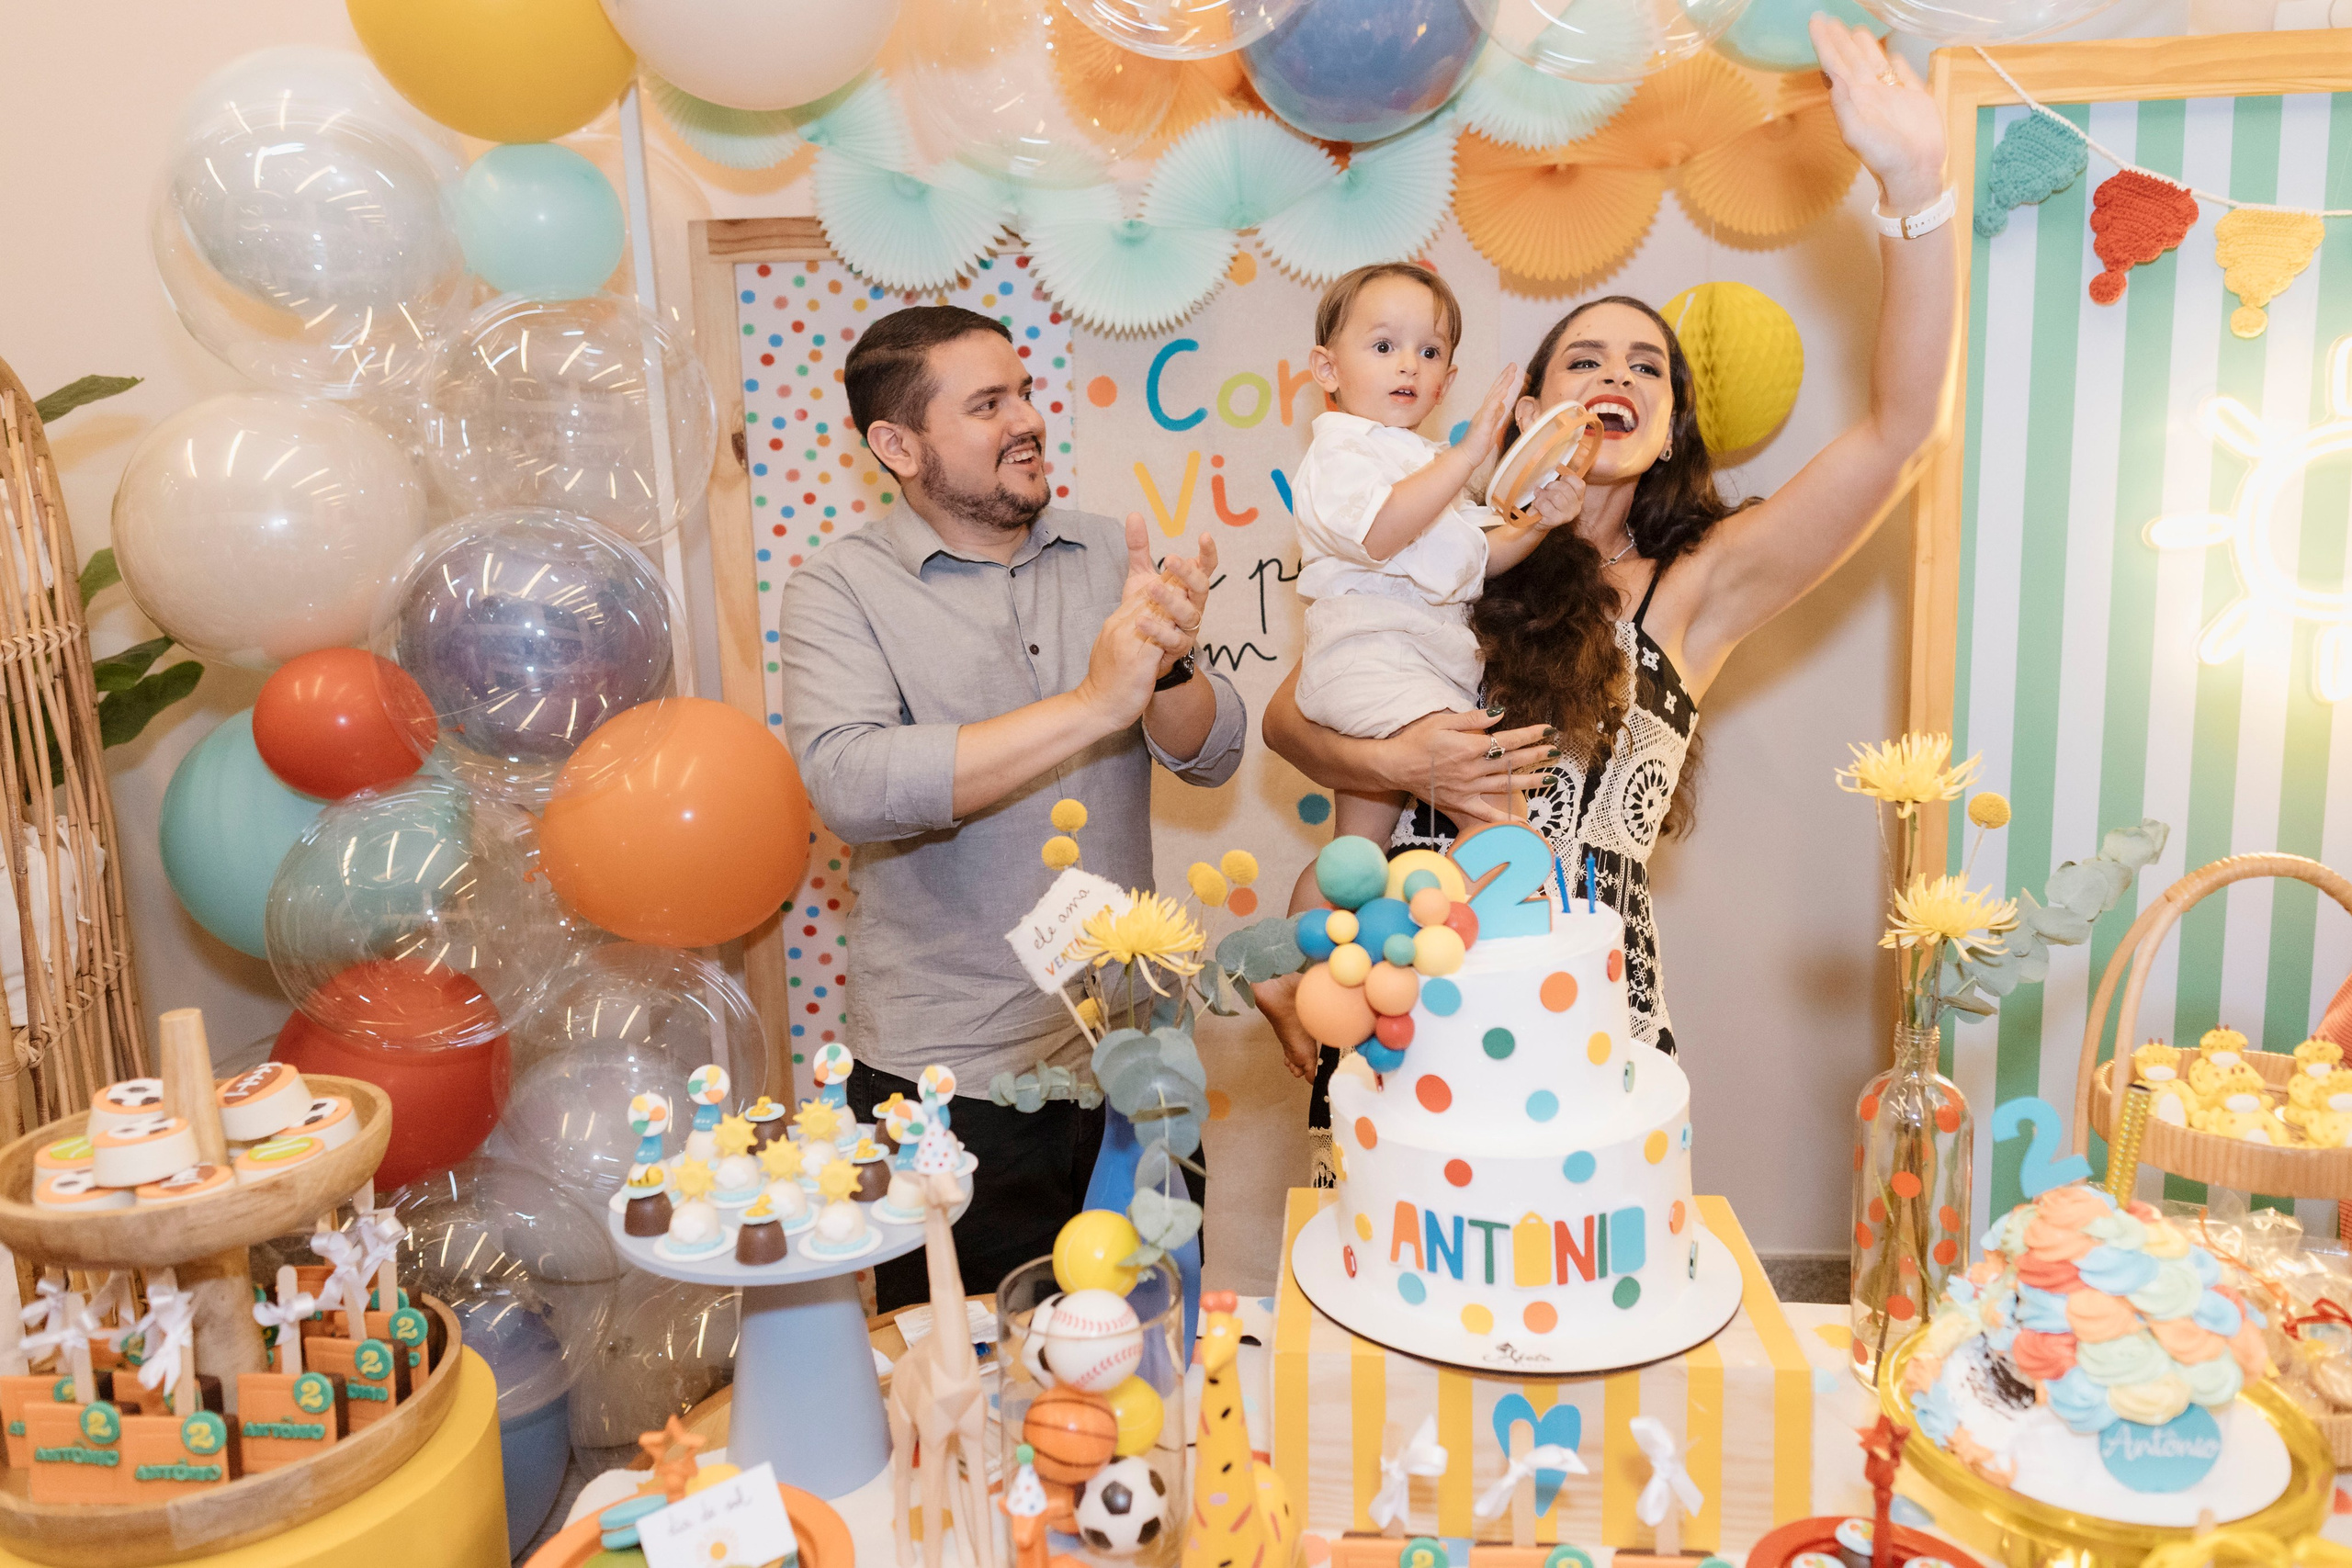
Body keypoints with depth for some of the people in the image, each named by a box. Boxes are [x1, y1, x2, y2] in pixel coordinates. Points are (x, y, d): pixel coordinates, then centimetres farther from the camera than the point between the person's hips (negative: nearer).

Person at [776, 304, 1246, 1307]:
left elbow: (1213, 756, 1)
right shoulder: (840, 590, -7)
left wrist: (1167, 661, -21)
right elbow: (850, 785, -24)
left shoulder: (1109, 558, 5)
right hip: (951, 1082, -4)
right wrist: (1091, 705, -27)